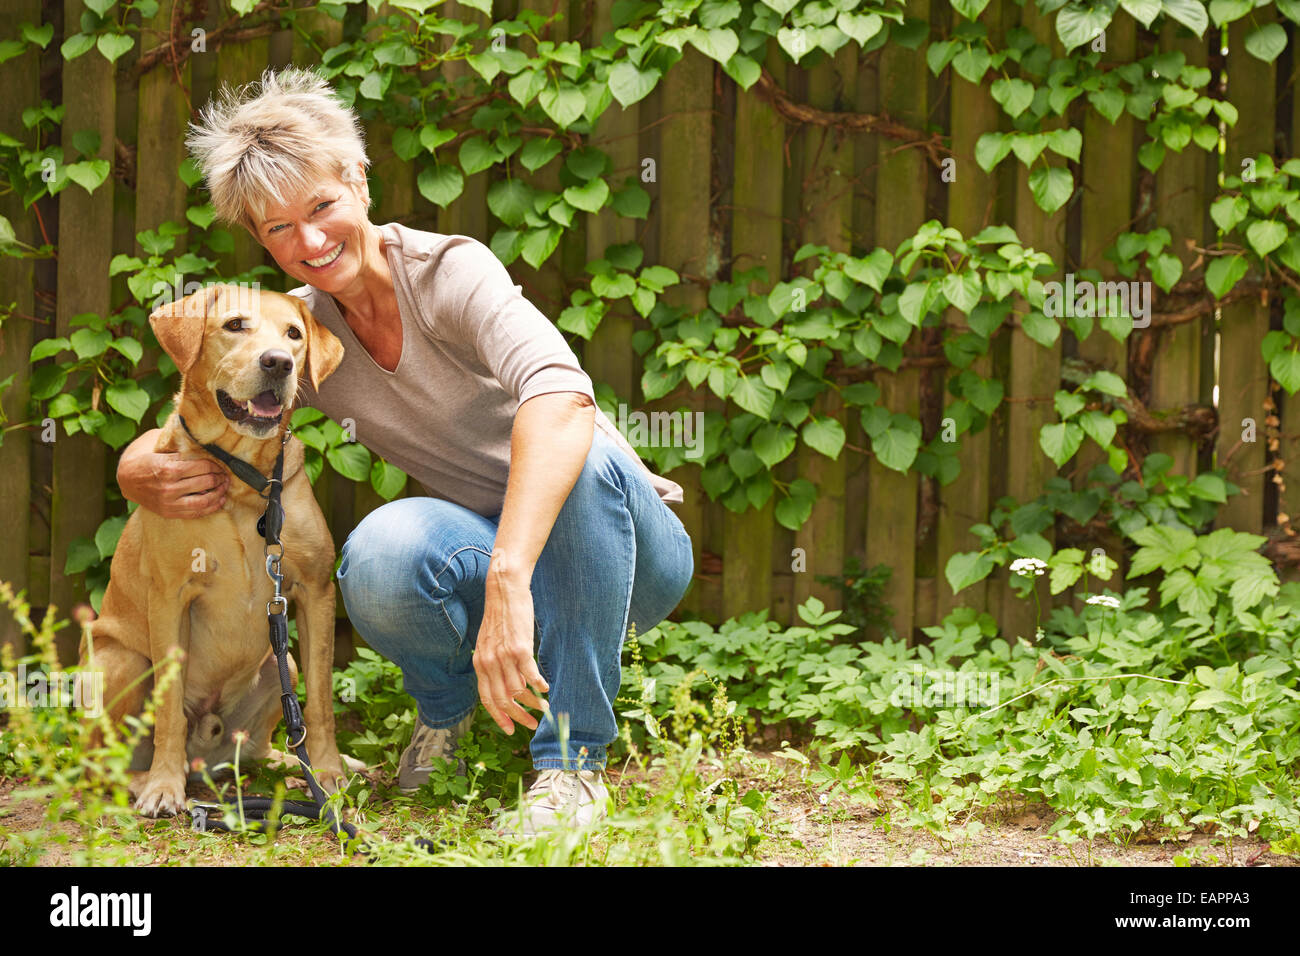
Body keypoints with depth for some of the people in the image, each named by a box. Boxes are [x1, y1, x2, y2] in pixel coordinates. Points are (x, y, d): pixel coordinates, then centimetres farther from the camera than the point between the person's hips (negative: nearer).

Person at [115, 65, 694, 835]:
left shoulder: (449, 270, -19)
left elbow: (561, 396, -38)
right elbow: (166, 440, 4)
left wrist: (509, 579, -51)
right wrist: (144, 474, -23)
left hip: (624, 547, -3)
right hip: (494, 557, 3)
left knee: (586, 459, -38)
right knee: (383, 553, -32)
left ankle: (573, 758, -24)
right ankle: (445, 704, 3)